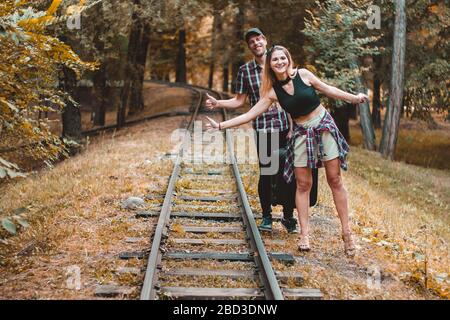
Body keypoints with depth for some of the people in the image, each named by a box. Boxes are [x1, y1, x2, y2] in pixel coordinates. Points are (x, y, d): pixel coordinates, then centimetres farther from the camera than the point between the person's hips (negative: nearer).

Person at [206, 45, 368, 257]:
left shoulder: (303, 75, -8)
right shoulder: (272, 92, -4)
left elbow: (328, 89, 5)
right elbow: (249, 115, -4)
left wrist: (354, 98, 5)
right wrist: (221, 126, -9)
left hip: (324, 126, -1)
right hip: (302, 133, 1)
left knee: (335, 180, 0)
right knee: (303, 185, 0)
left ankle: (347, 232, 6)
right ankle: (304, 234, 8)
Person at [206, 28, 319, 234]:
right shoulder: (245, 70, 6)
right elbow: (239, 101, 8)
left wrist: (293, 126, -3)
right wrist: (217, 103, -9)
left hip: (284, 126, 0)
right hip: (262, 128, 0)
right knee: (266, 173, 1)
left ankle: (288, 216, 16)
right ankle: (266, 217, 15)